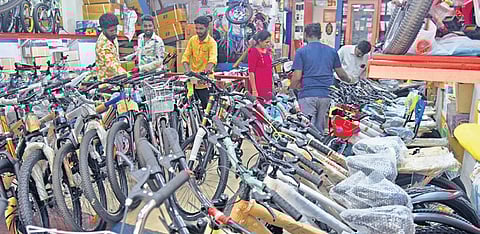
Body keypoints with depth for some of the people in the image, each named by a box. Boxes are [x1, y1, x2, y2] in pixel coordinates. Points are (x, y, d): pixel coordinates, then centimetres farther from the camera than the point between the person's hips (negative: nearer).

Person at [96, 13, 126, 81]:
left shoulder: (112, 37, 4)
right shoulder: (102, 45, -23)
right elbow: (111, 64, -34)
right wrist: (125, 75, -45)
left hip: (116, 77, 8)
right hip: (107, 79, -8)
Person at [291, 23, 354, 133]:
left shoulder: (301, 52, -2)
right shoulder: (331, 51, 9)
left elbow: (297, 77, -8)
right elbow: (341, 74, 16)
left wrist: (290, 89, 11)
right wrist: (349, 80, 37)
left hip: (307, 95, -4)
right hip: (325, 95, 4)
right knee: (320, 129, 15)